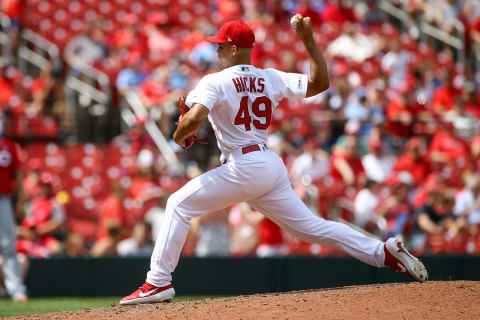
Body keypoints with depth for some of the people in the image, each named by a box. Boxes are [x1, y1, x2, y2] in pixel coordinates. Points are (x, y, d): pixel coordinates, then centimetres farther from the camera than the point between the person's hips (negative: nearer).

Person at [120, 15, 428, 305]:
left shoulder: (215, 82, -5)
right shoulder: (272, 79, 12)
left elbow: (194, 118, -20)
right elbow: (321, 82, 11)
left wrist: (179, 136, 2)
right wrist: (309, 40, 14)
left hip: (243, 167, -7)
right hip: (273, 166, 7)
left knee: (179, 205, 3)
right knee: (311, 226, 12)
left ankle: (159, 283, -5)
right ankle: (384, 251, 2)